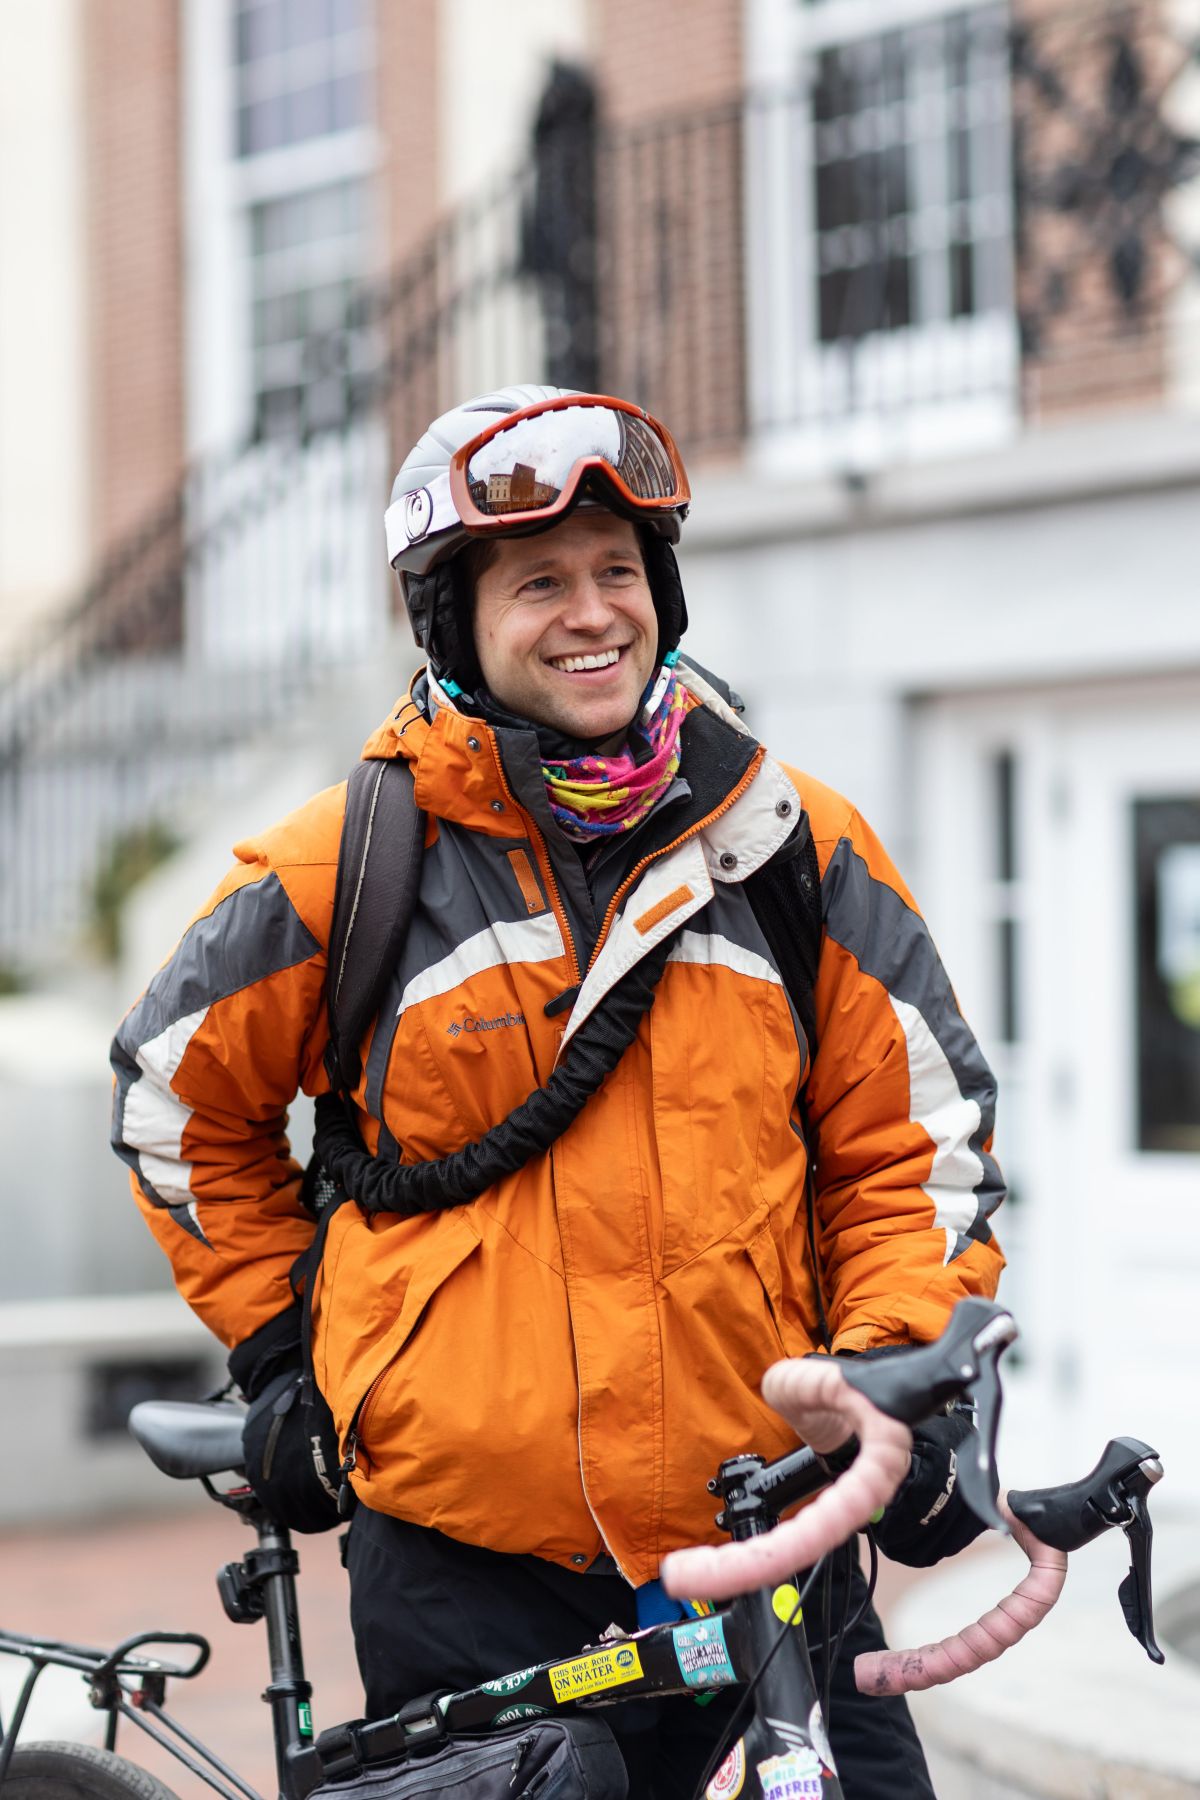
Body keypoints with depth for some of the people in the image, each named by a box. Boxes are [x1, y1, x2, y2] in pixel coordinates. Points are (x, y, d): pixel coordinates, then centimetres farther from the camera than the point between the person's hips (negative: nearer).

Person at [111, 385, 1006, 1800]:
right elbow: (179, 1100, 14)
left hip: (760, 1515, 2)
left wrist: (906, 1367, -2)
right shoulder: (343, 866, -1)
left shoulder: (793, 841, 4)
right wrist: (278, 1340, 10)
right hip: (461, 1554, -1)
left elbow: (918, 1132, 10)